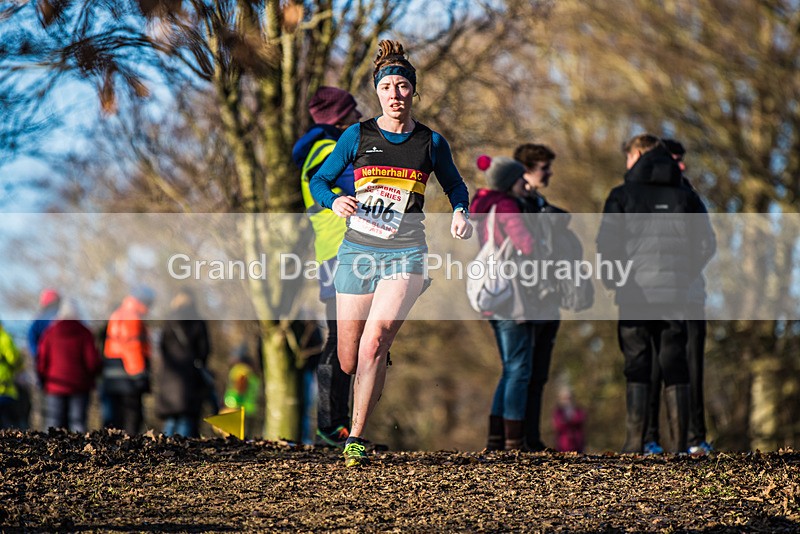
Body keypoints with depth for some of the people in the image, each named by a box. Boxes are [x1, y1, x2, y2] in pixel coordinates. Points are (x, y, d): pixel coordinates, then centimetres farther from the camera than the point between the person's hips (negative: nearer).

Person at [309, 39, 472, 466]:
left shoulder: (431, 142, 4)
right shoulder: (357, 136, 3)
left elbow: (454, 184, 20)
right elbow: (319, 180, 9)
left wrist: (460, 212, -1)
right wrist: (335, 202, -13)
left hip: (405, 254, -2)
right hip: (358, 250, 2)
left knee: (373, 342, -22)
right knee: (350, 362, 3)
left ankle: (356, 440, -18)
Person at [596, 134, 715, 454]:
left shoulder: (623, 195, 0)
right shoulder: (686, 196, 10)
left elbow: (607, 243, -7)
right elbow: (706, 244, 6)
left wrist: (610, 280, 6)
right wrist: (686, 276, 13)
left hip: (635, 294, -2)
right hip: (675, 295, 2)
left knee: (637, 369, 1)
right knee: (675, 368, 6)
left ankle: (635, 442, -4)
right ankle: (680, 443, 3)